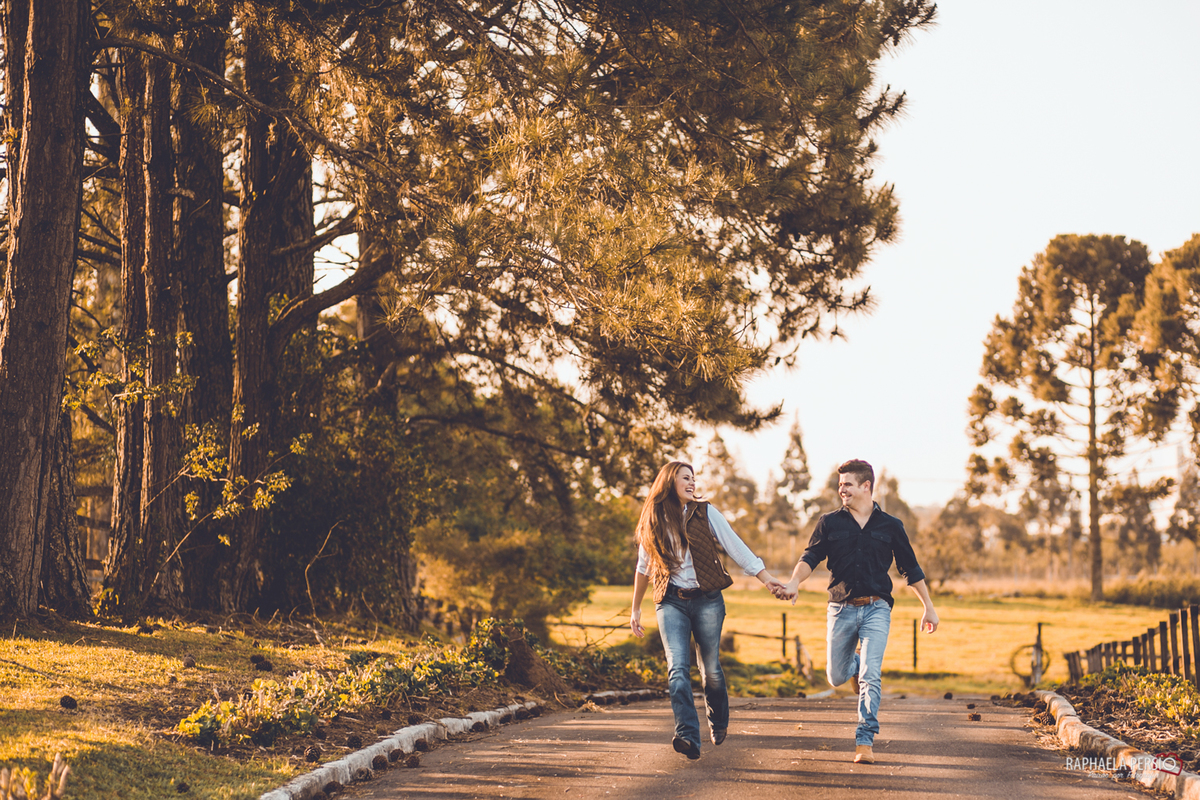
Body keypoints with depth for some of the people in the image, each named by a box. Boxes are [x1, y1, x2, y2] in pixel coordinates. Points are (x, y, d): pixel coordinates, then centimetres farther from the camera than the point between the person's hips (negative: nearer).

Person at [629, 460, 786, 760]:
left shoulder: (705, 513, 2)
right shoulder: (653, 521, 6)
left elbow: (736, 548, -1)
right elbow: (643, 567, 17)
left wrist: (766, 578, -9)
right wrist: (635, 609, 20)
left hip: (707, 600, 0)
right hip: (671, 603, 0)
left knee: (710, 667, 7)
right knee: (678, 667, -16)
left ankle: (718, 722, 34)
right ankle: (688, 736, -24)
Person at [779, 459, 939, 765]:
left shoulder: (890, 526, 5)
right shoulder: (830, 522, 5)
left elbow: (910, 569, 12)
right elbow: (811, 557, -5)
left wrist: (929, 607, 13)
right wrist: (794, 582, -25)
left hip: (876, 609, -2)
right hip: (841, 609, 2)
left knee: (870, 677, -14)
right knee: (836, 677, 8)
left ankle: (865, 741, -9)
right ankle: (856, 665, 44)